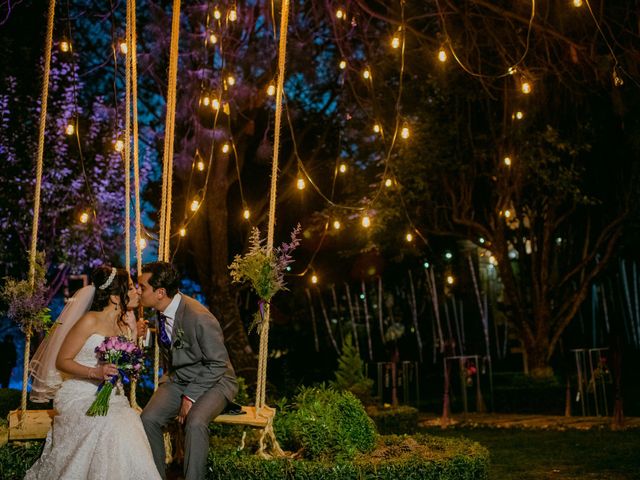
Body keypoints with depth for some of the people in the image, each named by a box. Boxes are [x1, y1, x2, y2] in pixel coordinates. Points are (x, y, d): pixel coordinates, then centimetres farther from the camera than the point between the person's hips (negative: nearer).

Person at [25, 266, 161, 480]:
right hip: (80, 396, -5)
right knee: (109, 425, -33)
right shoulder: (90, 321, -9)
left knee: (130, 423, -26)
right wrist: (95, 372, -23)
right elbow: (61, 361, -8)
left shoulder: (126, 325, 11)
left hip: (110, 397, 5)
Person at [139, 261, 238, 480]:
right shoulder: (160, 311, -5)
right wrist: (169, 377, 3)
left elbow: (218, 364, -18)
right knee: (148, 418, -15)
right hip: (177, 379, 7)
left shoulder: (199, 318, -27)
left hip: (212, 380, -6)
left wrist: (191, 396, -18)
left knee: (195, 423, -32)